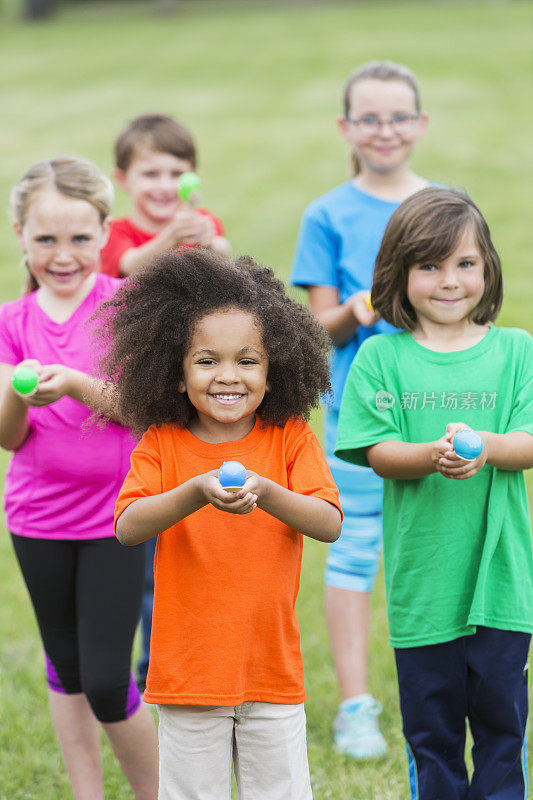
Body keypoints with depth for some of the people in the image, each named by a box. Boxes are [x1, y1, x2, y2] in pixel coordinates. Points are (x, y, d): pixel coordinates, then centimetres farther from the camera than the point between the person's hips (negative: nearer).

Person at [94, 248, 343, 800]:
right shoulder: (162, 444, -2)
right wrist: (196, 493, -32)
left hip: (273, 670, 0)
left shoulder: (290, 439, -1)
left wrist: (265, 494, -31)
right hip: (187, 669, 0)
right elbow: (127, 527, -16)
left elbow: (330, 525, -13)